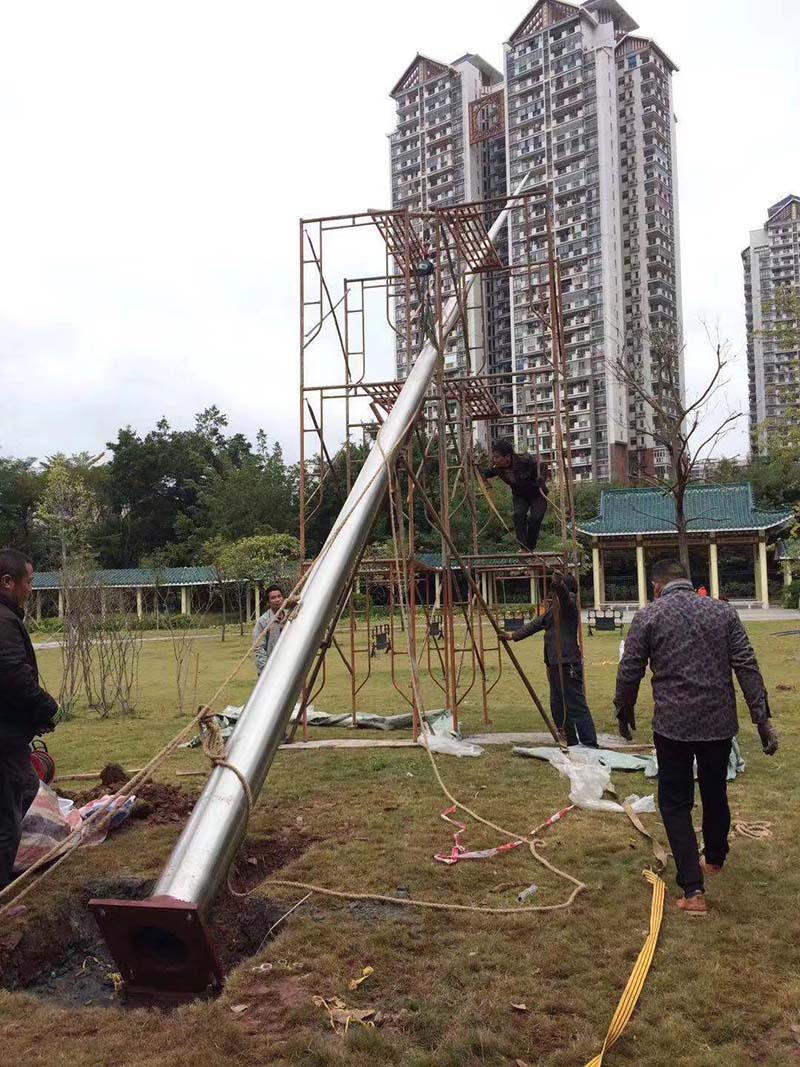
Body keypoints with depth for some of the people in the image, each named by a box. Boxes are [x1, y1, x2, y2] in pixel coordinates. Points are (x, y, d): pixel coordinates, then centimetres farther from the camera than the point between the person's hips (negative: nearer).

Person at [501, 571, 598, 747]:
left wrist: (559, 585, -50)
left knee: (576, 706, -10)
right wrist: (514, 636, 32)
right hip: (556, 665, 10)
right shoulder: (554, 608, 21)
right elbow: (536, 624, 30)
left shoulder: (569, 603, -7)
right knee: (557, 706, 13)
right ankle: (572, 743, 20)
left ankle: (590, 745, -9)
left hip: (567, 665, -10)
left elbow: (565, 596, -31)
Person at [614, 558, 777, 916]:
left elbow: (629, 672, -3)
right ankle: (715, 859, 45)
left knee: (676, 803, 6)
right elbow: (747, 668, -1)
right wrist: (762, 718, 1)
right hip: (719, 723, 4)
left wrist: (624, 712, 14)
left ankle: (694, 890, -2)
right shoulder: (724, 612, 4)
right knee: (715, 794, 23)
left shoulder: (648, 617, -4)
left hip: (673, 725, -3)